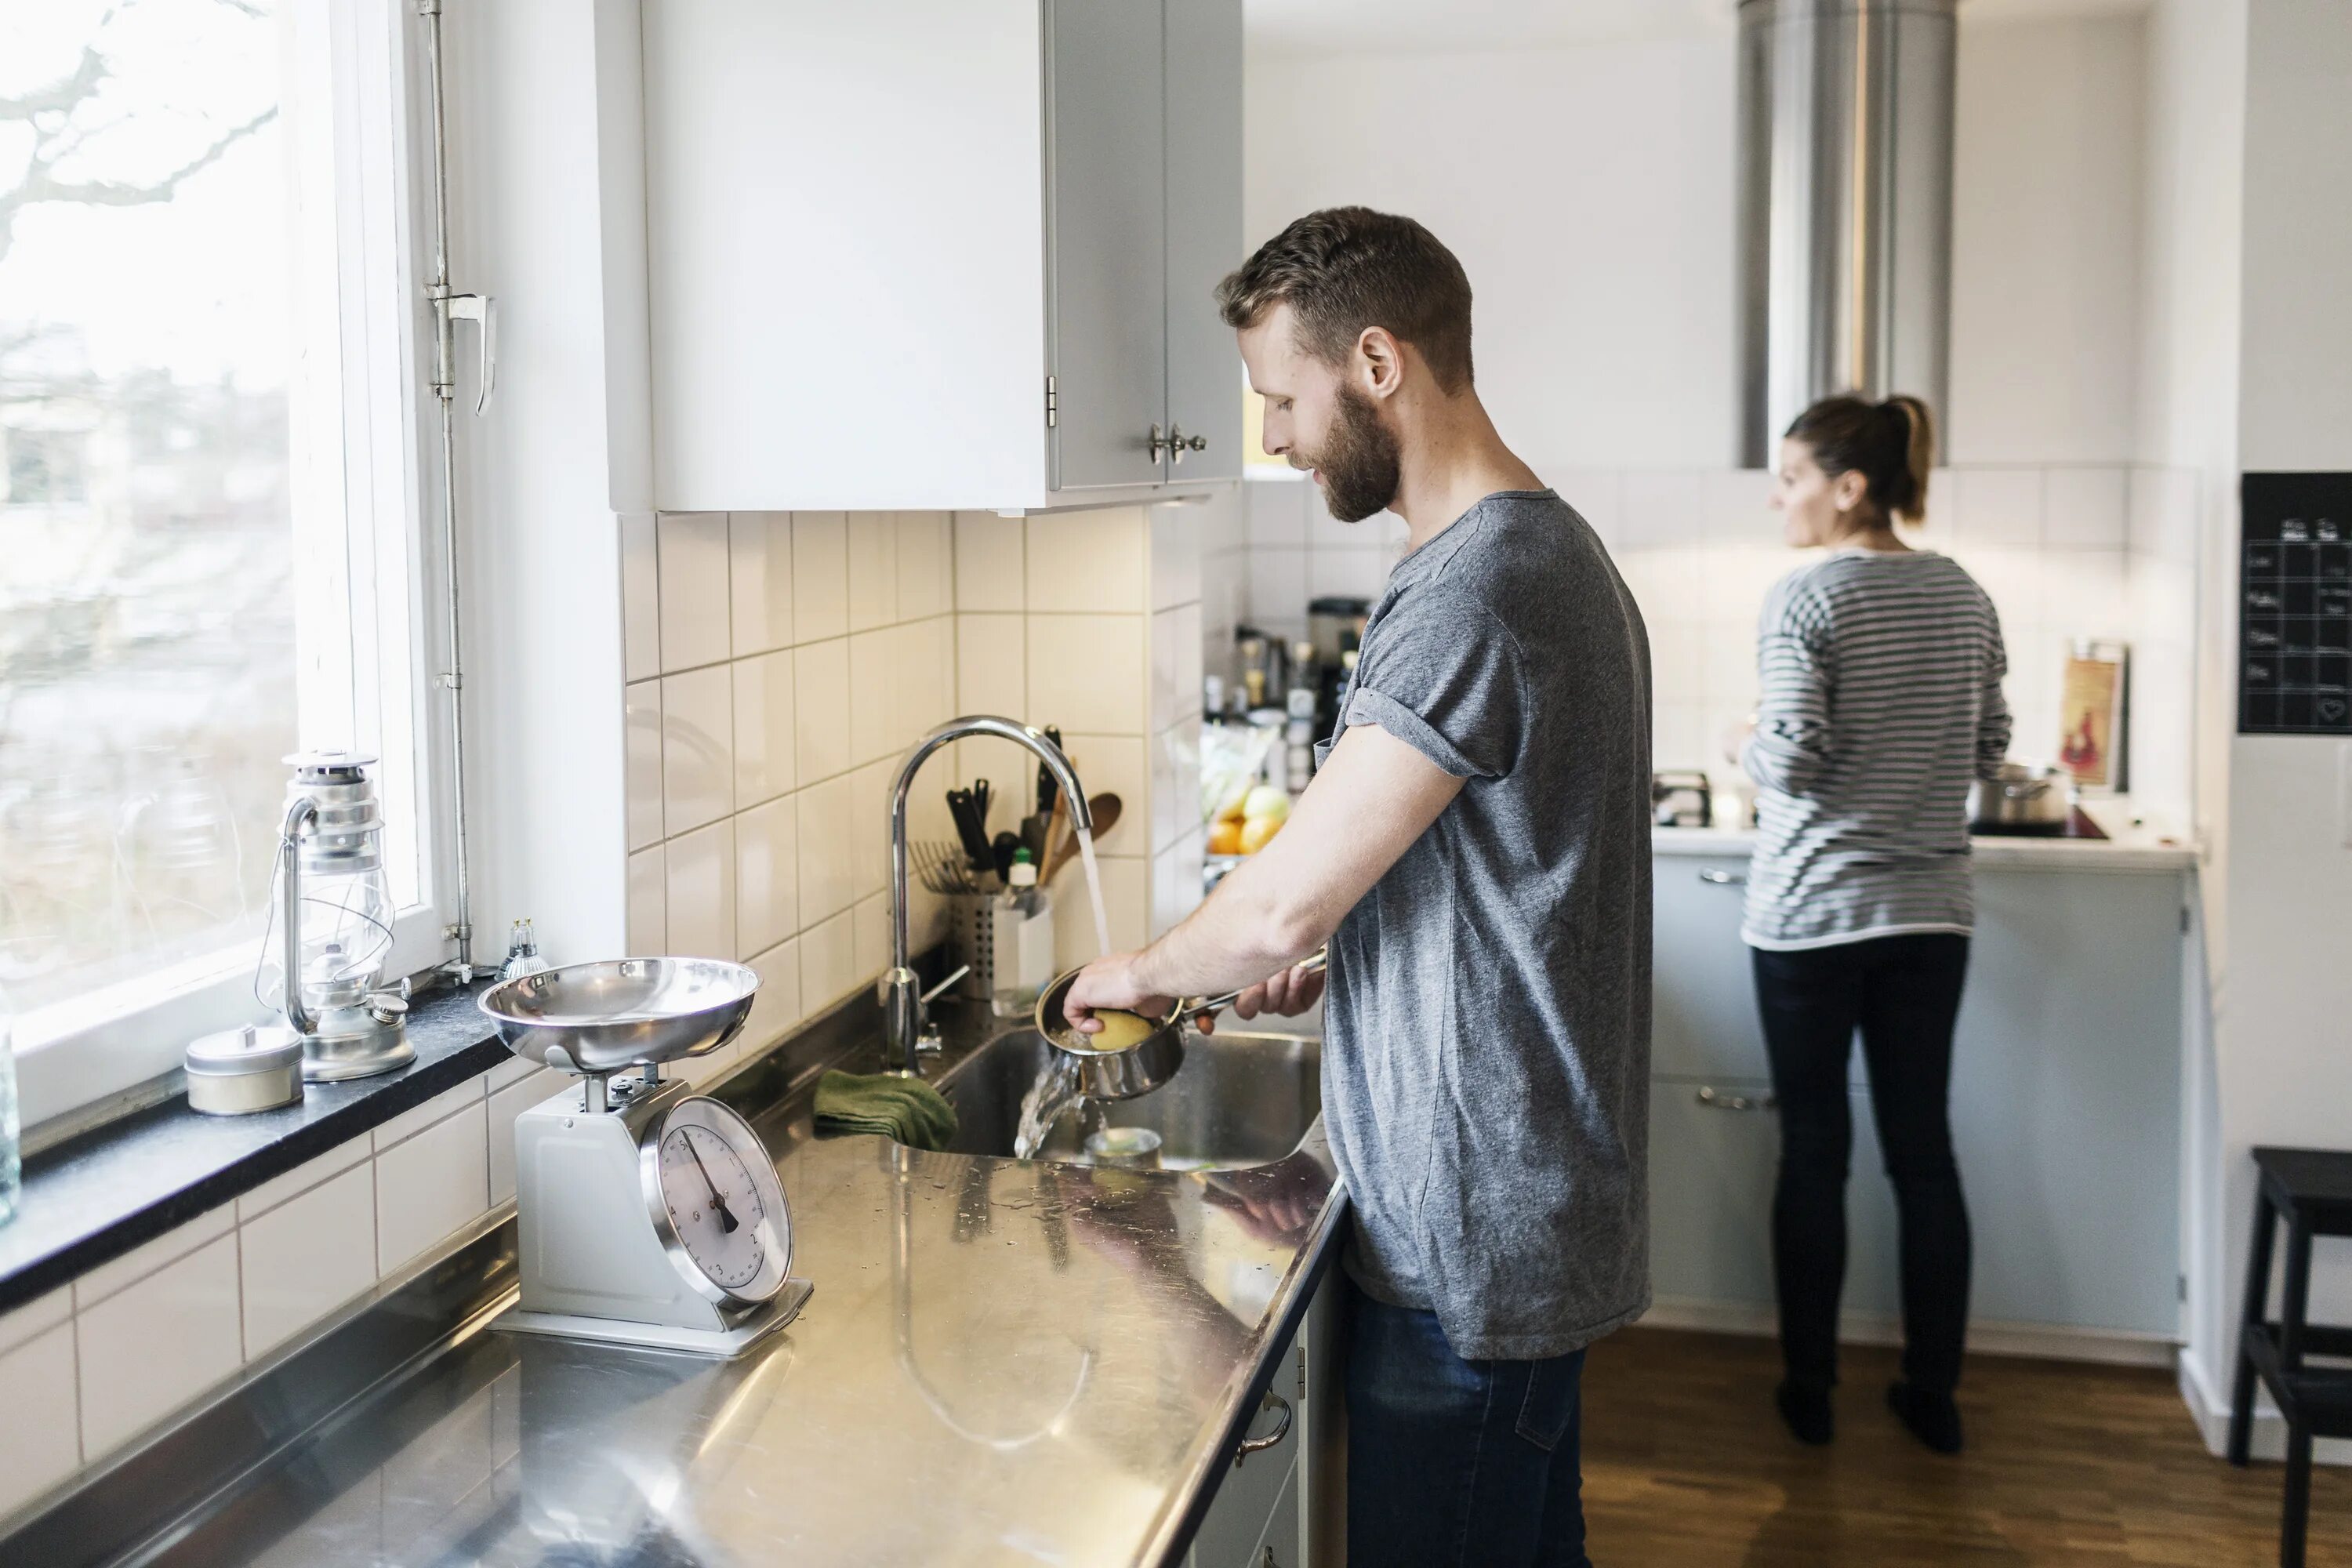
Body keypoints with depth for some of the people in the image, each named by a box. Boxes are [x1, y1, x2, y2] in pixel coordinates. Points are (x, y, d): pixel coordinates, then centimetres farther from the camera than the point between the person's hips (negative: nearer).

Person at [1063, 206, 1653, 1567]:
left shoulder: (1472, 590, -23)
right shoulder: (1549, 548, 11)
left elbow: (1286, 903, -22)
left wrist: (1145, 972, -2)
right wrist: (1335, 962, 11)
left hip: (1471, 1248, -10)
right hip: (1539, 1203, 10)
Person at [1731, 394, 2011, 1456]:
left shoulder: (1806, 600, -14)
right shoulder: (1963, 596, 5)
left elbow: (1794, 758, -20)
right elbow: (1989, 747, 11)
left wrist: (1747, 754, 0)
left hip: (1811, 913, -5)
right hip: (1931, 911, 5)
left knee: (1814, 1151, 6)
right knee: (1923, 1148, 12)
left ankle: (1809, 1391, 18)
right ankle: (1934, 1396, 21)